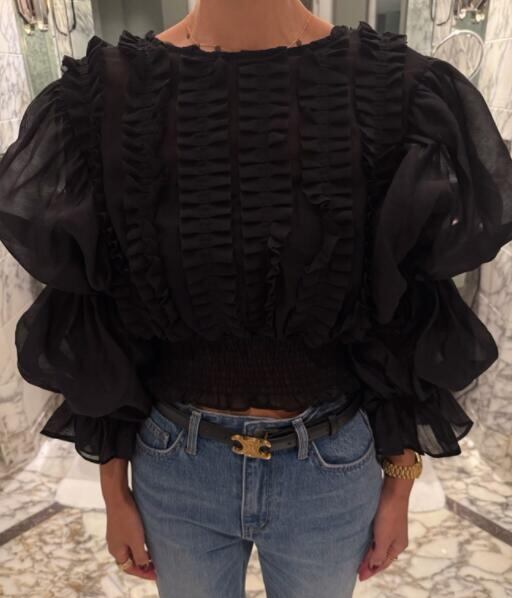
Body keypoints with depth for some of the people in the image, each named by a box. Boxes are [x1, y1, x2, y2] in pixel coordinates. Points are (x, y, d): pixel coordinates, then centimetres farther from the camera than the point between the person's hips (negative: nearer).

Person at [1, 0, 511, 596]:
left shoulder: (396, 91, -12)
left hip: (332, 471, 1)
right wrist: (114, 492, 3)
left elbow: (410, 320, -5)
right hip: (175, 470, 1)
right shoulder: (109, 95, -11)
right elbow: (95, 324, -5)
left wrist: (400, 484, 3)